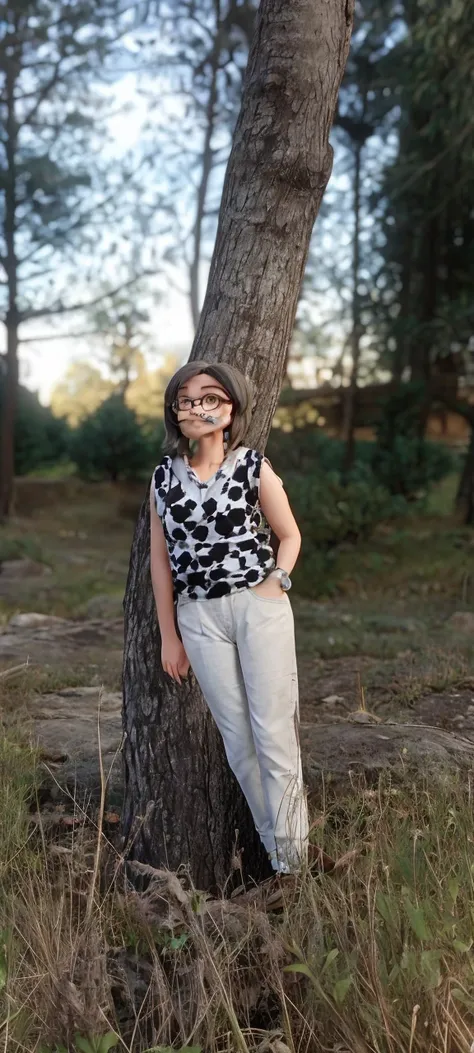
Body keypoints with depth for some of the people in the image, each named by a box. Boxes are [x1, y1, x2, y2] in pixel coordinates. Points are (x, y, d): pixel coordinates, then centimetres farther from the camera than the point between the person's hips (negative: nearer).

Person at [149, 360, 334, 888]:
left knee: (274, 733, -1)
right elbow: (161, 557, 7)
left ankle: (292, 855, 12)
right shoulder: (164, 476, 5)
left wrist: (275, 583, -9)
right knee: (237, 737, 7)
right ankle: (278, 845, 21)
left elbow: (289, 535, 9)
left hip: (260, 607, -2)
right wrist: (169, 636, 7)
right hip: (200, 617, 3)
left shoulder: (254, 467, -2)